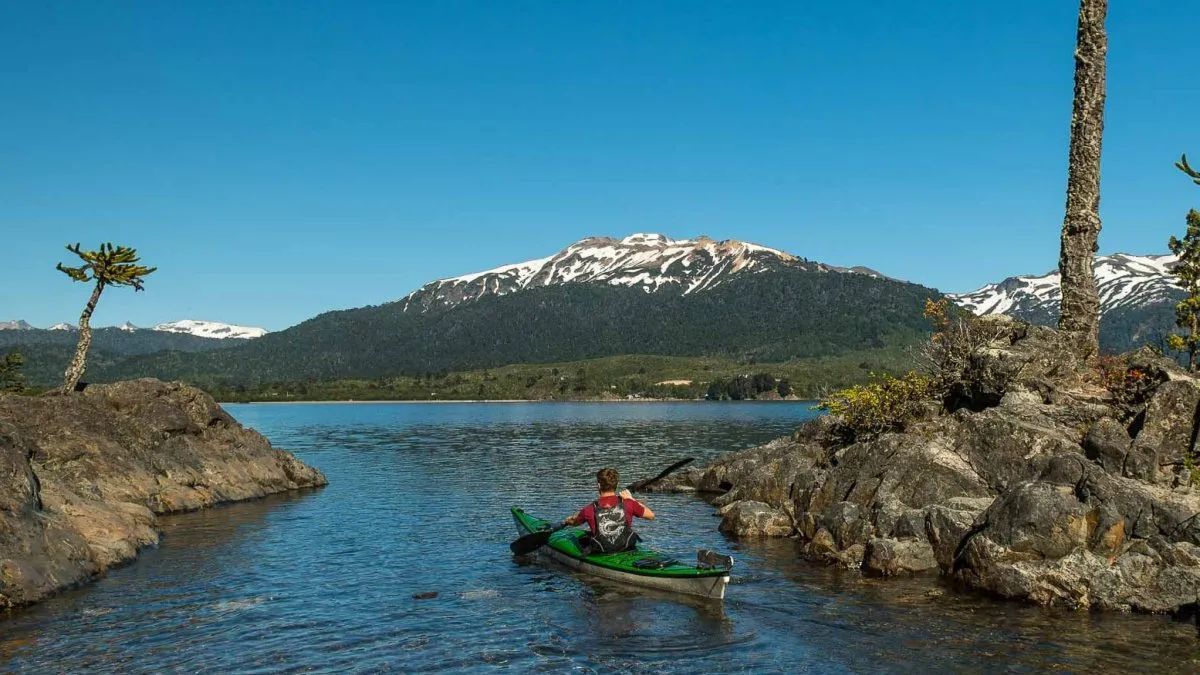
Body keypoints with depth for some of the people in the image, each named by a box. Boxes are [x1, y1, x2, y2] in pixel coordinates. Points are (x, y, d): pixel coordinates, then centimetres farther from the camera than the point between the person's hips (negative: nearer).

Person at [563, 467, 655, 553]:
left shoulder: (590, 509, -16)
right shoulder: (627, 504, -16)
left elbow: (573, 521, 6)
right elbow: (651, 515, -1)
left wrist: (565, 521, 32)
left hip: (601, 554, -1)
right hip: (626, 549, 1)